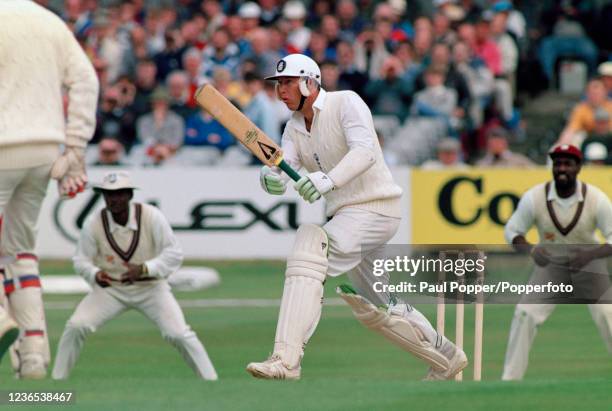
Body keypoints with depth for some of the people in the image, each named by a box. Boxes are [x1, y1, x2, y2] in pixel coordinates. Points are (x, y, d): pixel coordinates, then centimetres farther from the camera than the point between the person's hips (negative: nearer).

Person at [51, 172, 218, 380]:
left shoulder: (151, 217, -18)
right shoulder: (94, 223, -14)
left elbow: (174, 254, -17)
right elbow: (81, 259, -6)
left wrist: (144, 269, -33)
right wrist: (95, 274, -30)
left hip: (150, 287, -1)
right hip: (110, 288, 1)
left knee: (178, 334, -17)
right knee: (76, 326, -17)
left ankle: (211, 382, -2)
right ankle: (57, 381, -1)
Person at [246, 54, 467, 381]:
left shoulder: (346, 103, -12)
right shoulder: (295, 128, 10)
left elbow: (365, 151, -28)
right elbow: (284, 169, -5)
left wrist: (328, 179, -45)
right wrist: (270, 178, -31)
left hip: (375, 207, -10)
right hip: (346, 215, 10)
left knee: (309, 249, -30)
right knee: (372, 306, 20)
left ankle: (287, 359, -39)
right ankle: (445, 358, 38)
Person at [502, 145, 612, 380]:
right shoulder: (534, 197, -19)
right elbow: (512, 230, -8)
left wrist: (591, 254, -39)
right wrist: (531, 250, -28)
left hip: (588, 264, -1)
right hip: (549, 264, 1)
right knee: (524, 315, -11)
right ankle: (510, 378, -3)